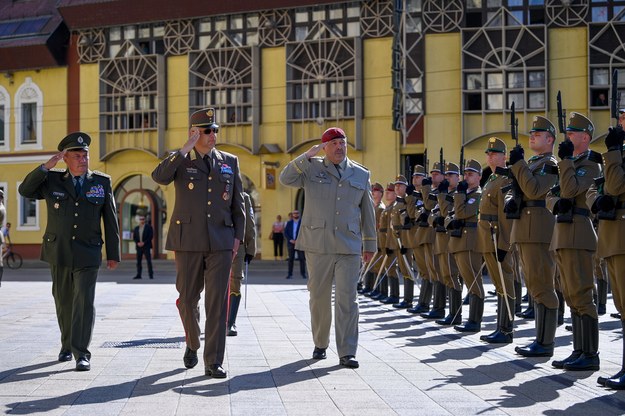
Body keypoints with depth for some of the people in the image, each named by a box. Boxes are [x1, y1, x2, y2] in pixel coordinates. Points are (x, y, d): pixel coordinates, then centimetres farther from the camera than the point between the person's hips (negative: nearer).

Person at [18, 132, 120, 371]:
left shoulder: (102, 182, 1)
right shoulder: (53, 180, 4)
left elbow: (110, 220, 2)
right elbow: (25, 191, -6)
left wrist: (113, 254, 1)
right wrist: (46, 166, -14)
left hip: (88, 253, -2)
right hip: (58, 252, 2)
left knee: (84, 301, -11)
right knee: (64, 301, 12)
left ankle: (81, 354, -10)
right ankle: (67, 345, 31)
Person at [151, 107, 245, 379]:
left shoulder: (230, 162, 9)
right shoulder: (179, 161, 3)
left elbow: (237, 203, 13)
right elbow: (159, 177, -19)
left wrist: (238, 236, 5)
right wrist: (185, 149, -20)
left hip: (220, 242, 1)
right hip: (188, 241, -1)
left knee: (217, 301, -5)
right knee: (188, 299, 6)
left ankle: (213, 362, -2)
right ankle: (192, 343, 34)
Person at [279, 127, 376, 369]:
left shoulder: (361, 174, 10)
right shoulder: (312, 169, 5)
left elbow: (367, 212, 15)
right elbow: (285, 179, -11)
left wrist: (370, 244, 15)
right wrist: (308, 155, -16)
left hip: (349, 248, 0)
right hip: (318, 246, 0)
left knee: (347, 299, -6)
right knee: (319, 298, 8)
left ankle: (347, 353, -5)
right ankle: (320, 344, 25)